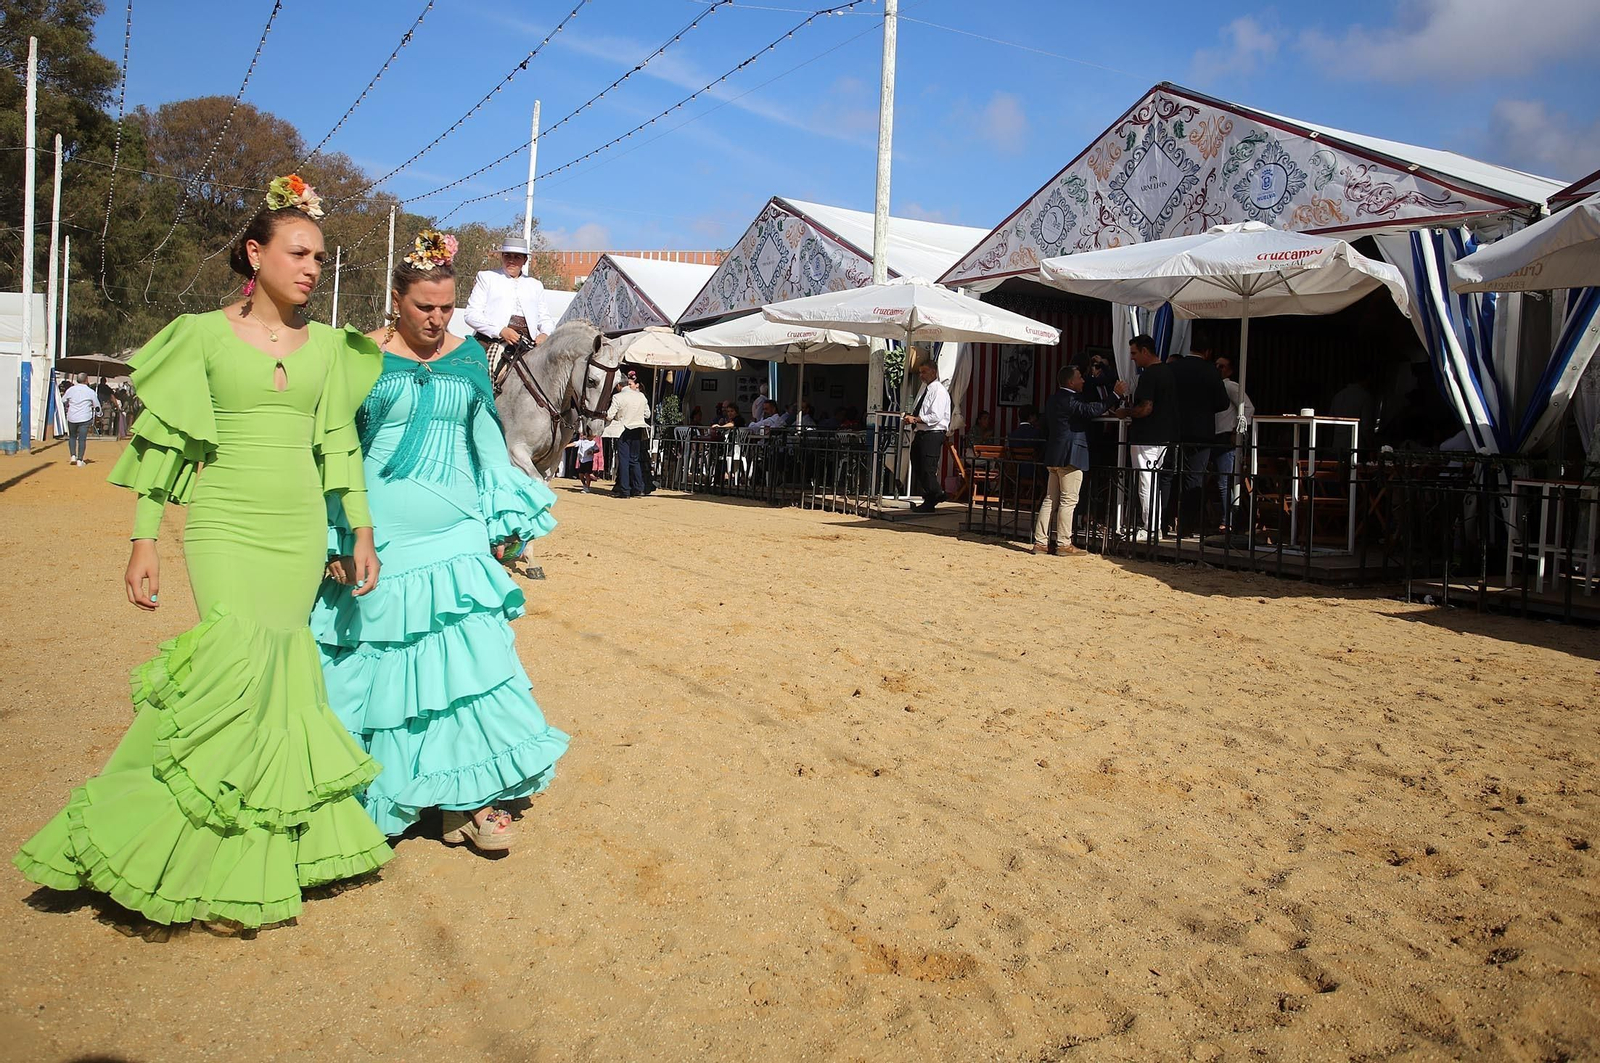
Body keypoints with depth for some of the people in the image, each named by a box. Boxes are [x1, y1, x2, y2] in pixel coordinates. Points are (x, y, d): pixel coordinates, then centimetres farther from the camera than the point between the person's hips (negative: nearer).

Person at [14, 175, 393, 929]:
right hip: (224, 525, -3)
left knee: (281, 670, 5)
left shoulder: (327, 345, 9)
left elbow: (338, 445, 13)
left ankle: (264, 846, 17)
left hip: (302, 527, 4)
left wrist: (361, 532, 9)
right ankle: (227, 866, -2)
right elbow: (160, 442, 1)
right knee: (244, 665, -15)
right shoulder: (205, 335, 0)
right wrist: (143, 540, -3)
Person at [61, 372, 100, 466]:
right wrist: (98, 414, 22)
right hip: (85, 418, -2)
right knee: (82, 439, -1)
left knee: (72, 437, 20)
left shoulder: (71, 389, 2)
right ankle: (80, 460, -3)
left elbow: (63, 401, 15)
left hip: (71, 418, 2)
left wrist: (67, 408, 36)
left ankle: (73, 456, 10)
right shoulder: (91, 391, -4)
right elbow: (97, 405, 4)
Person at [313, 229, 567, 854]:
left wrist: (500, 522, 10)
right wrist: (336, 539, -5)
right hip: (382, 541, -2)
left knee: (469, 658, -3)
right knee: (383, 662, 4)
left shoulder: (469, 355, 9)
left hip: (457, 538, 2)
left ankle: (471, 798, 6)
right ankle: (378, 796, 21)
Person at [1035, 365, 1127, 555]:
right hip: (1071, 457, -9)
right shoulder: (1070, 400, -13)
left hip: (1053, 457, 9)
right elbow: (1091, 410, -29)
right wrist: (1116, 395, -26)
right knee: (1068, 501, -5)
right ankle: (1064, 544, -3)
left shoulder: (1052, 400, 16)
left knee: (1050, 500, 10)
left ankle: (1040, 542, 8)